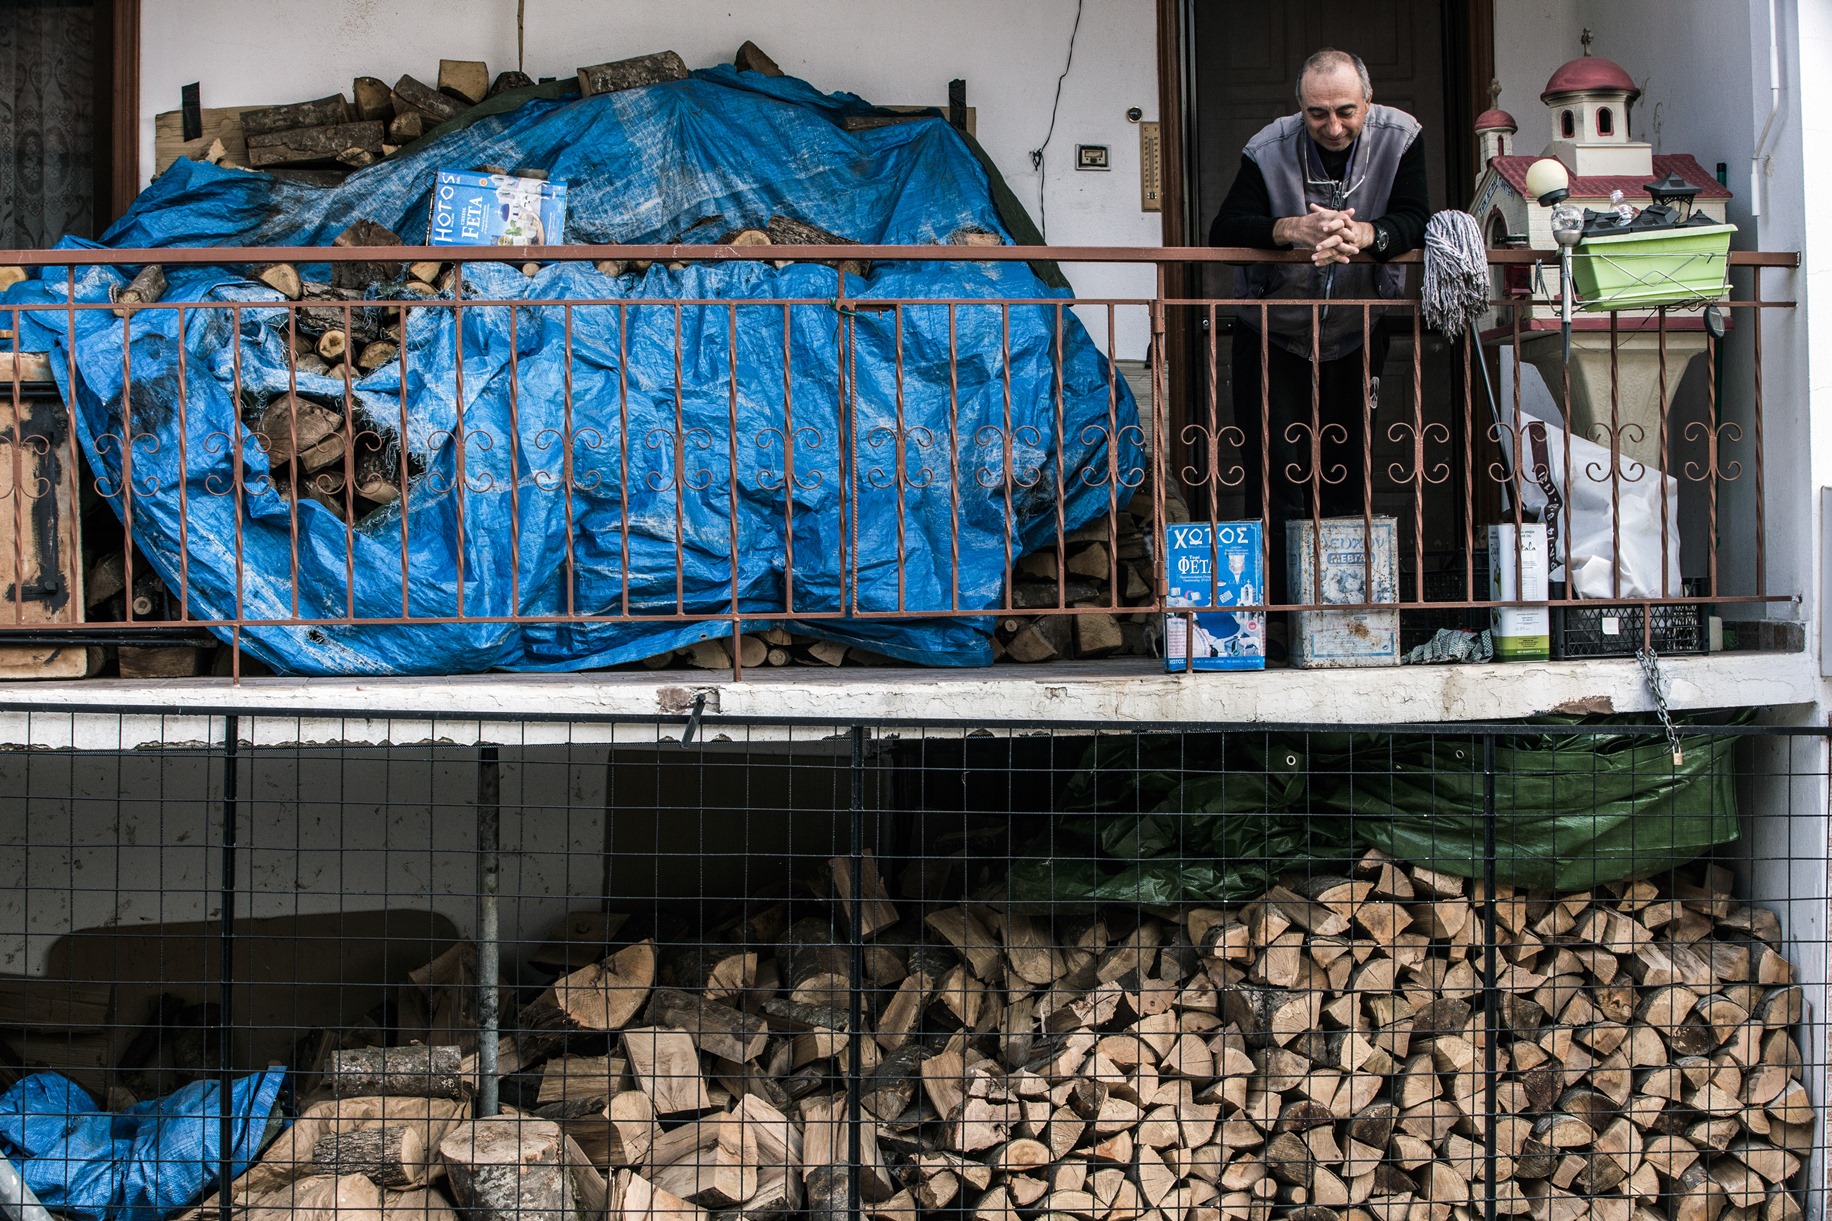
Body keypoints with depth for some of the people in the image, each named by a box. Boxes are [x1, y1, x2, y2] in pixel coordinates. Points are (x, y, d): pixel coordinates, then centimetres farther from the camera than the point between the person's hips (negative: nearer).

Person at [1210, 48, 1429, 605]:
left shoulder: (1399, 137, -12)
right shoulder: (1270, 150, -18)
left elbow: (1415, 222, -19)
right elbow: (1223, 231, -24)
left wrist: (1363, 234, -40)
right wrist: (1291, 229, -42)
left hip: (1357, 333, 2)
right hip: (1274, 334, -2)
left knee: (1349, 476, 8)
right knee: (1277, 477, -8)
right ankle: (1275, 606, -4)